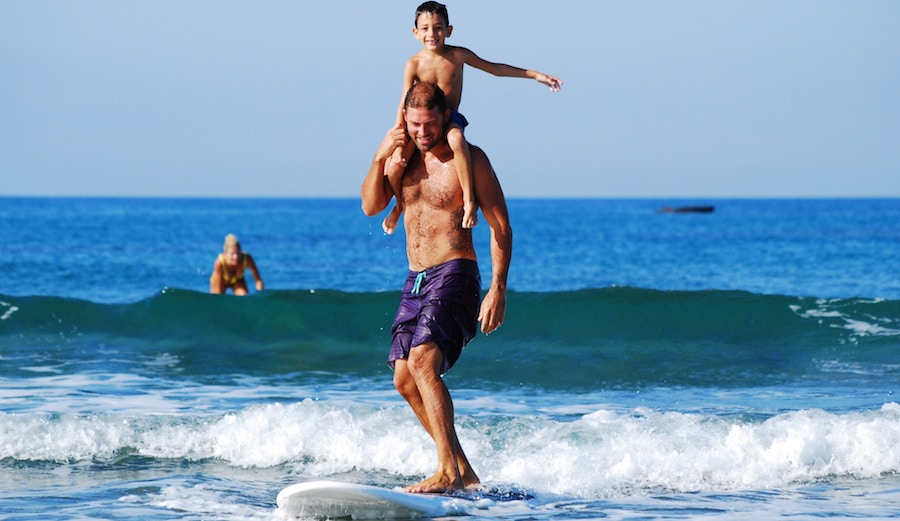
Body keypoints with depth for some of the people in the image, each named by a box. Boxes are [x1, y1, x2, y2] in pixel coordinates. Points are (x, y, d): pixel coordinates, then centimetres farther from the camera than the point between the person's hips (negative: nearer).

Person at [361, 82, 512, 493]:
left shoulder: (468, 159, -7)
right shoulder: (403, 156, 11)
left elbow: (500, 225, -7)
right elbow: (371, 206, 6)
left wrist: (498, 288, -15)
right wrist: (380, 159, -11)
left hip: (454, 275, -8)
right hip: (415, 279, 8)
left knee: (423, 359, -26)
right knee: (405, 379, 5)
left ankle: (448, 471, -29)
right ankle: (464, 471, 14)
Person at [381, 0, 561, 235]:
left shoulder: (458, 55, 0)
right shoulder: (414, 64, -5)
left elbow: (495, 68, 13)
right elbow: (404, 105, -9)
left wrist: (536, 75, 14)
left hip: (450, 119, 0)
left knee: (456, 139, -37)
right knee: (397, 158, -24)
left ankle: (469, 200, -31)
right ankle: (399, 205, 6)